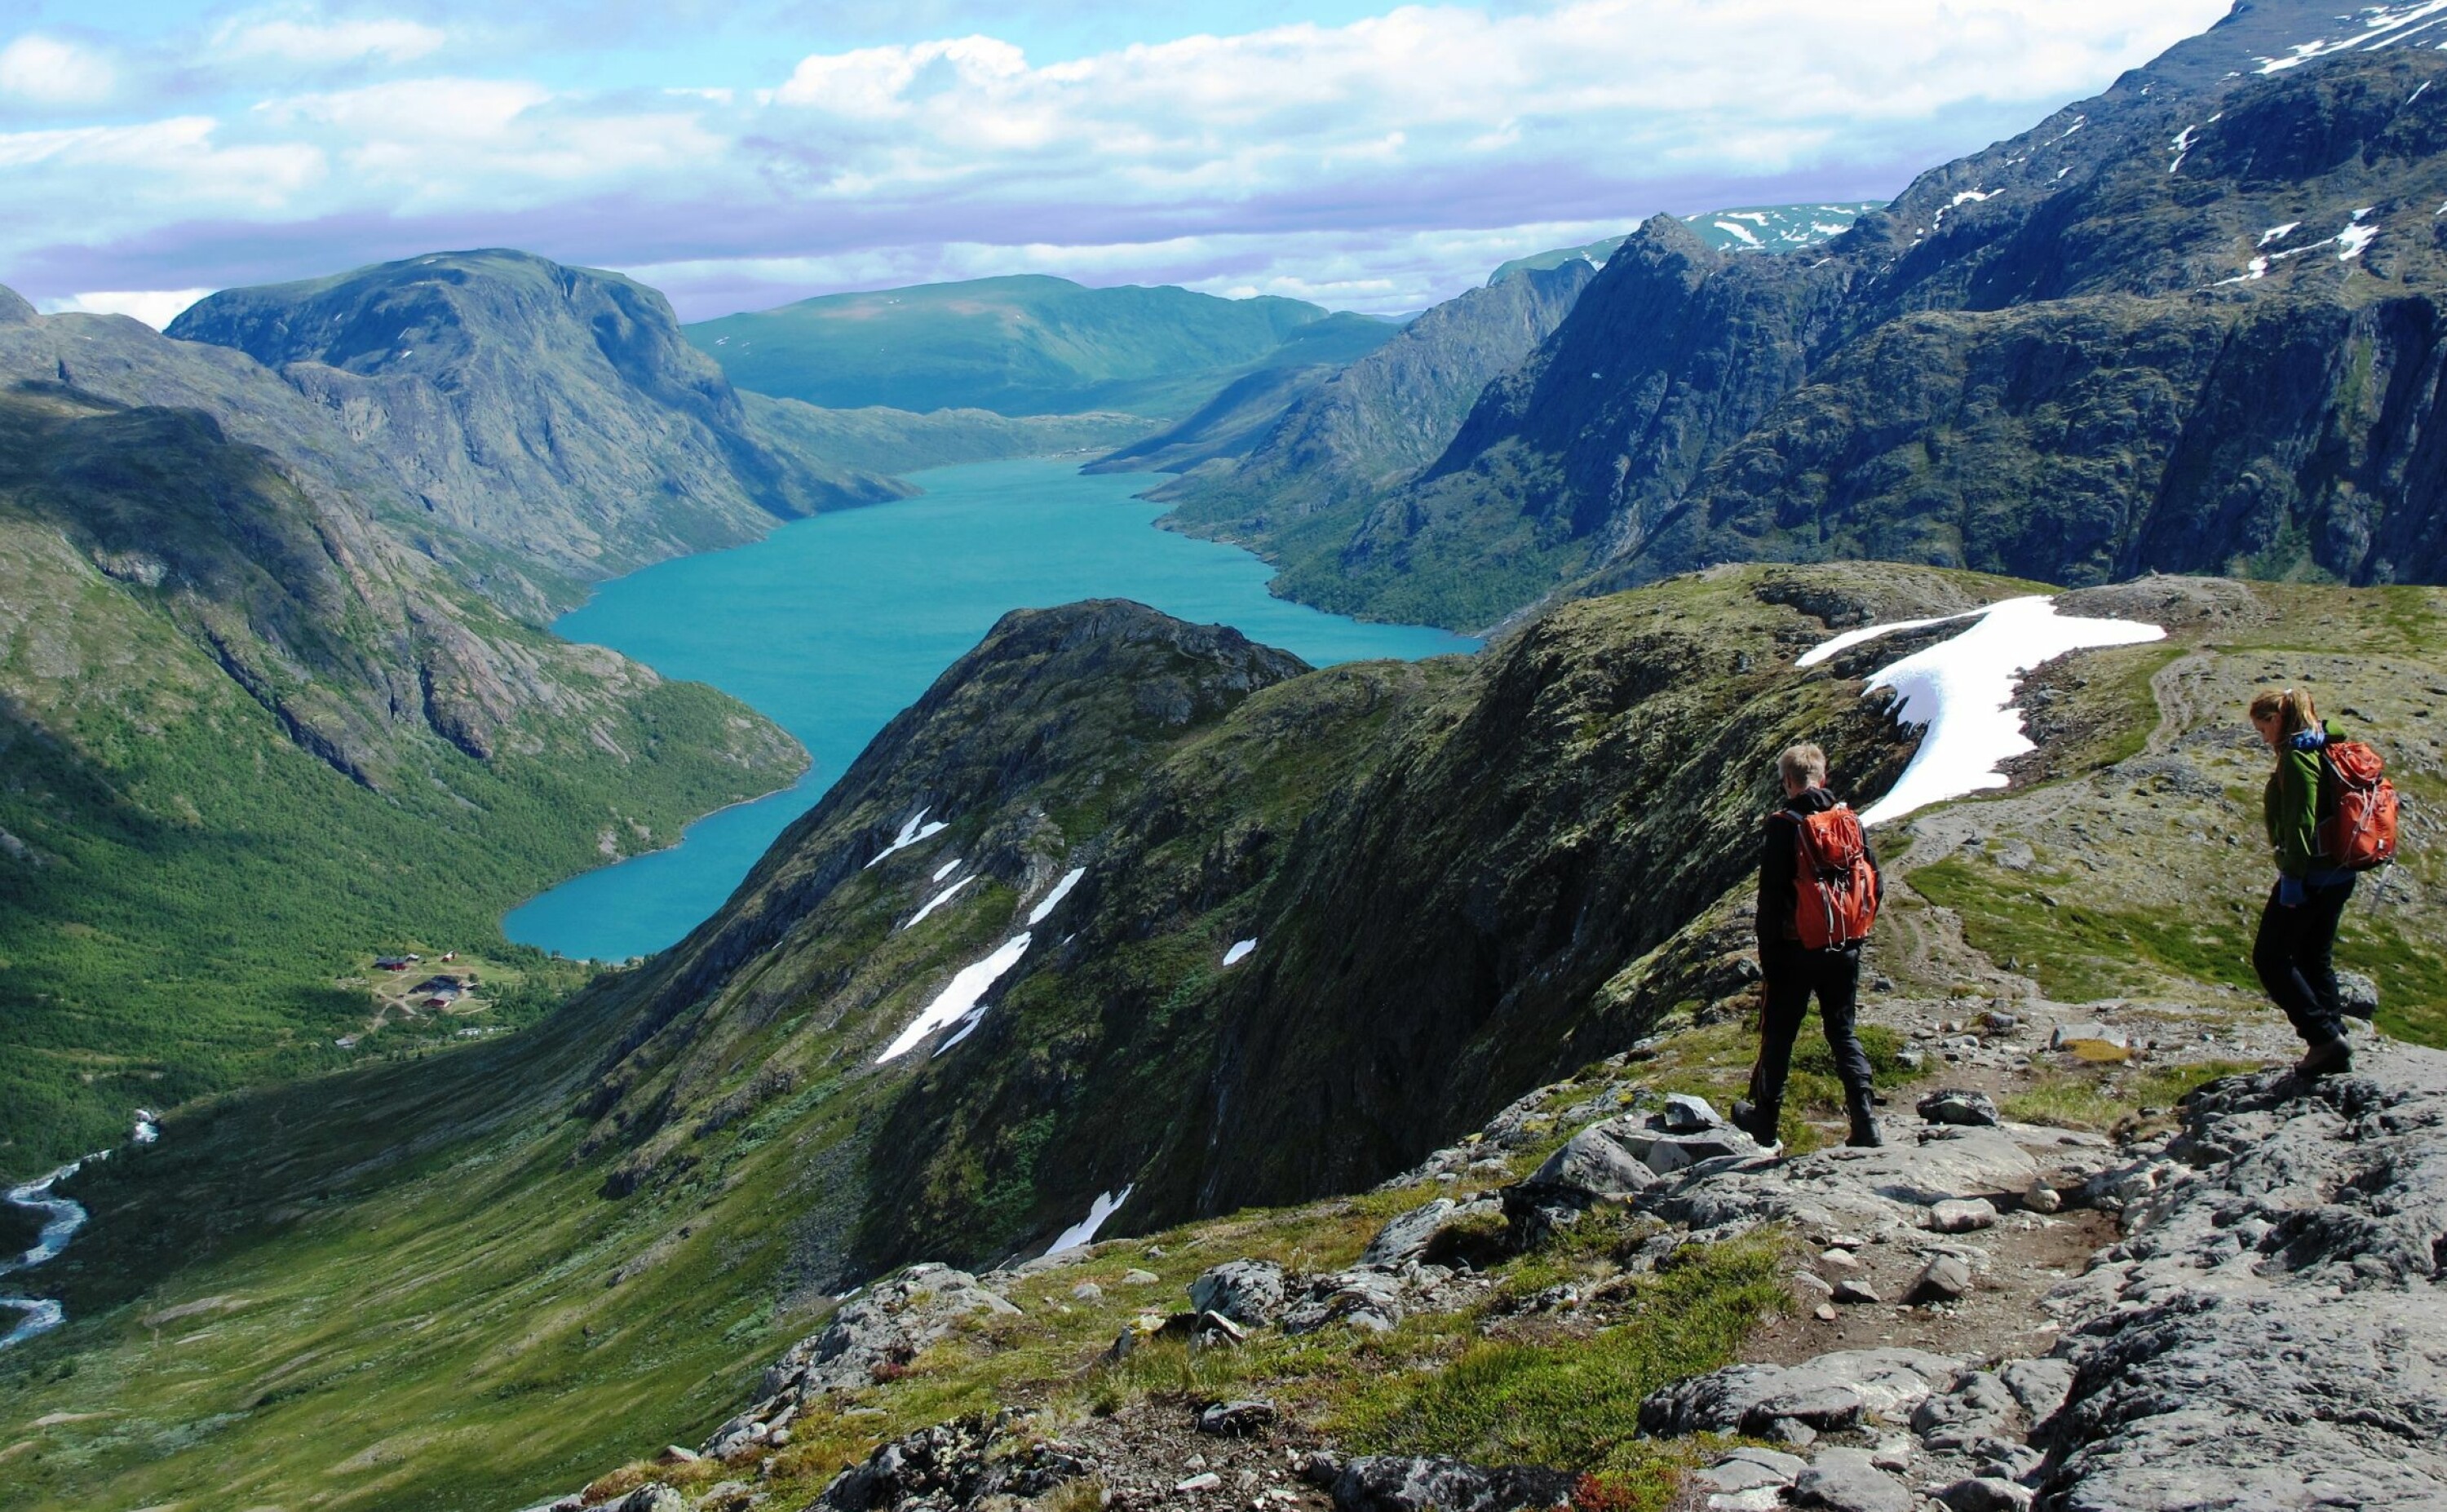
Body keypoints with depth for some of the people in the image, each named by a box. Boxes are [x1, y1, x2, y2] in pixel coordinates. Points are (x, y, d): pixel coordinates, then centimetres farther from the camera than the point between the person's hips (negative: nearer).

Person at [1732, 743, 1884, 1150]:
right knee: (1843, 1032, 13)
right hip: (1844, 950, 4)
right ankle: (1864, 1121, 3)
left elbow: (1771, 894, -13)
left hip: (1796, 948, -4)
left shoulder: (1783, 824, -12)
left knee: (1778, 1034, 9)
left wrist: (1767, 950, -5)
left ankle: (1765, 1119, 19)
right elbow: (1876, 882, 4)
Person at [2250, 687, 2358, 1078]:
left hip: (2310, 876, -10)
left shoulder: (2297, 758, -15)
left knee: (2270, 958, -1)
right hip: (2338, 876, 10)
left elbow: (2300, 823, -22)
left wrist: (2292, 877, -20)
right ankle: (2334, 1048, 18)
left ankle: (2324, 1037, -6)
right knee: (2316, 959, 16)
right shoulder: (2324, 749, 14)